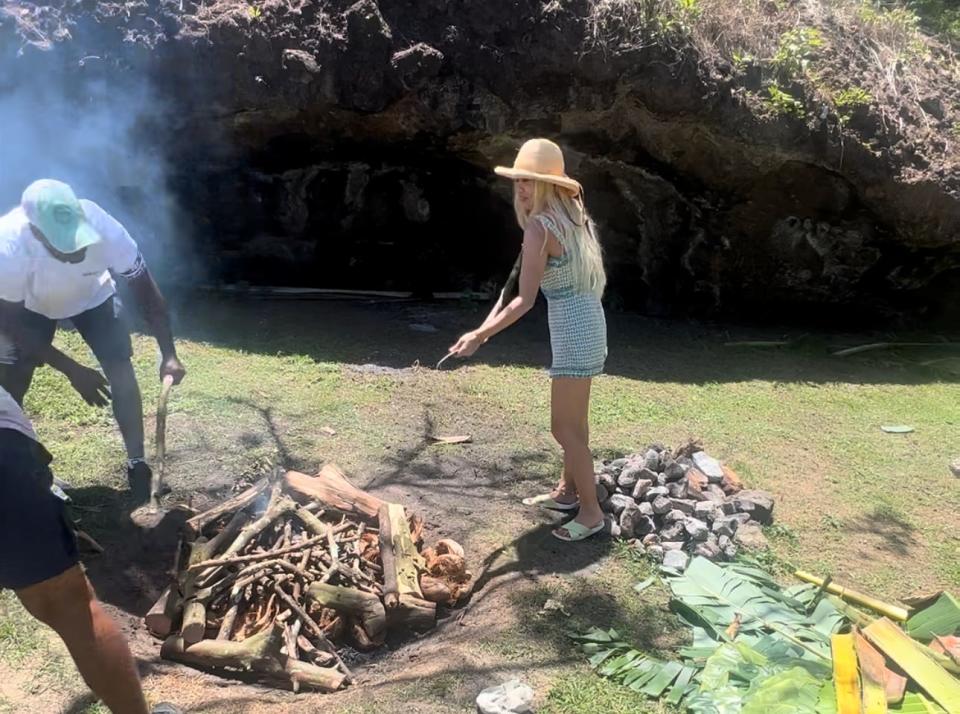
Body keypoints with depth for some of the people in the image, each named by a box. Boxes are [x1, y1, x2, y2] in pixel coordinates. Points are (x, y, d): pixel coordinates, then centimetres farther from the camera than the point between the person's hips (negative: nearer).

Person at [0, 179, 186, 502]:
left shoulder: (104, 228, -39)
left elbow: (147, 292, -27)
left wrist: (168, 355, -36)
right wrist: (73, 371, -28)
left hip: (92, 295, 1)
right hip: (29, 304, 0)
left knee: (120, 367, -16)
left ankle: (137, 464, -6)